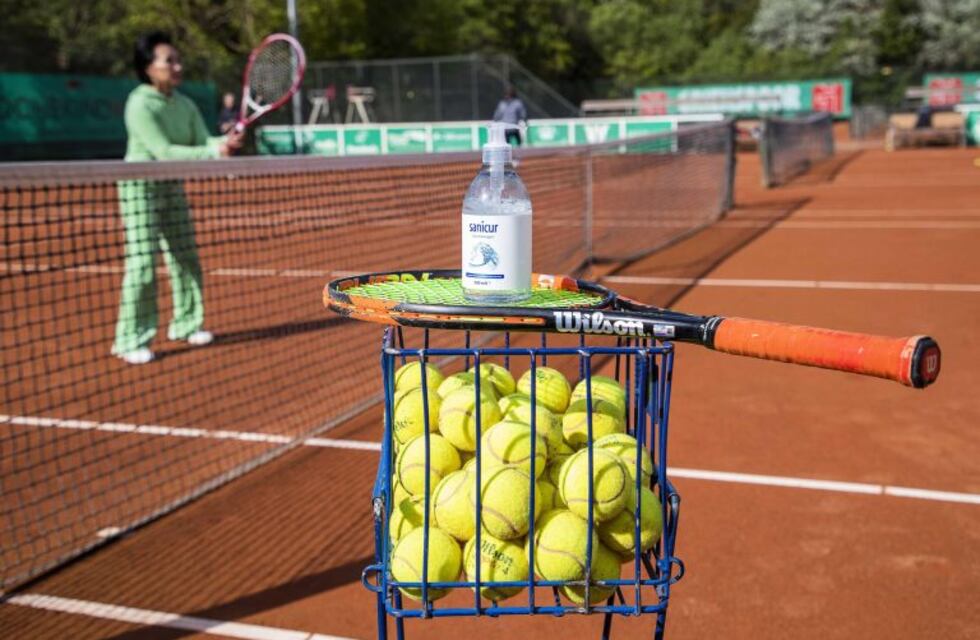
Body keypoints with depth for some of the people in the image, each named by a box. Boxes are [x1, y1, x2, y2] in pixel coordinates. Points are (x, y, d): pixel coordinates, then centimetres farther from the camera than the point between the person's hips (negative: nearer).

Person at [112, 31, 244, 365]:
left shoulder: (185, 104, 3)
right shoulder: (140, 105, -19)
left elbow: (203, 142, -4)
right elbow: (164, 151, -26)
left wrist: (226, 141, -26)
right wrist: (213, 152, -30)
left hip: (173, 186, 7)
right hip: (141, 186, -7)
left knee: (186, 259, 12)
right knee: (142, 263, -10)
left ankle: (185, 324, 28)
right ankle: (131, 340, -2)